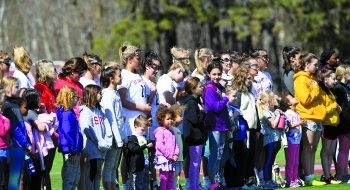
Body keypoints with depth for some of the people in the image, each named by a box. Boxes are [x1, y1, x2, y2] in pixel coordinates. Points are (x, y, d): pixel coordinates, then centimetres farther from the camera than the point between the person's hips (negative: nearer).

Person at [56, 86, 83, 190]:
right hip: (70, 152, -10)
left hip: (74, 151, 10)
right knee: (69, 180, -4)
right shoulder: (67, 114, -16)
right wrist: (73, 151, -20)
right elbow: (67, 133, -20)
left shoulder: (70, 113, 14)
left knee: (75, 178, 14)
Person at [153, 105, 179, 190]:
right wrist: (169, 156, -16)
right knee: (163, 178, -7)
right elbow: (160, 145, -17)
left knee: (170, 179, 10)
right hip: (163, 158, -8)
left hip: (171, 159, 8)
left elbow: (175, 144, 18)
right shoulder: (160, 131, -10)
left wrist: (176, 154, 1)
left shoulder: (171, 132, 16)